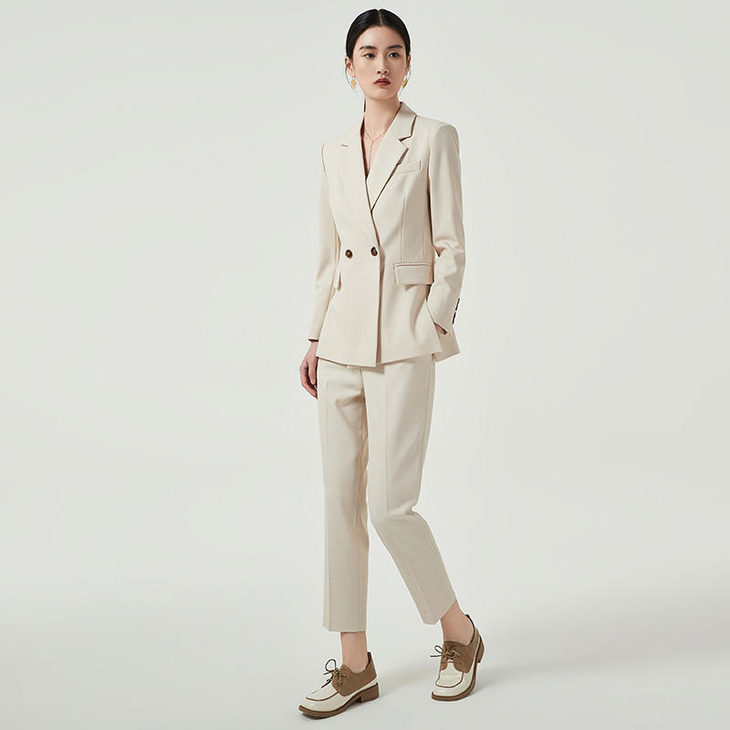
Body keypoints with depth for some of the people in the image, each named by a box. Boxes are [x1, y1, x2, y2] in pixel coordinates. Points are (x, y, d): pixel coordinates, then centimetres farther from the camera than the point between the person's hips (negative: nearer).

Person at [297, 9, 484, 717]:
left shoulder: (434, 138, -1)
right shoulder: (334, 152, 13)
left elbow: (451, 247, -4)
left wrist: (434, 326, -14)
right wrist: (315, 338, 12)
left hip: (403, 339, -5)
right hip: (342, 337, 5)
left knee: (389, 505, -8)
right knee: (341, 500, 5)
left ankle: (459, 631, 17)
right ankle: (355, 664, 16)